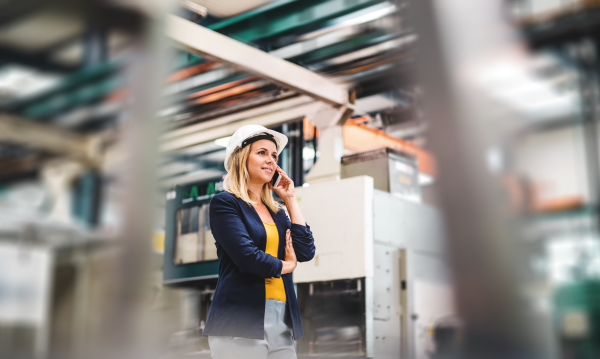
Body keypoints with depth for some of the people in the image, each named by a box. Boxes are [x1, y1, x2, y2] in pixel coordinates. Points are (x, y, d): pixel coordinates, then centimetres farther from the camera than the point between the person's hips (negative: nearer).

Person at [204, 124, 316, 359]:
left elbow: (306, 253, 5)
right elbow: (247, 256, -14)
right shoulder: (224, 203, -1)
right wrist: (285, 266, 4)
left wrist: (290, 199, 10)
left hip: (282, 324, 6)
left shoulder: (277, 212, 20)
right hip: (241, 324, -6)